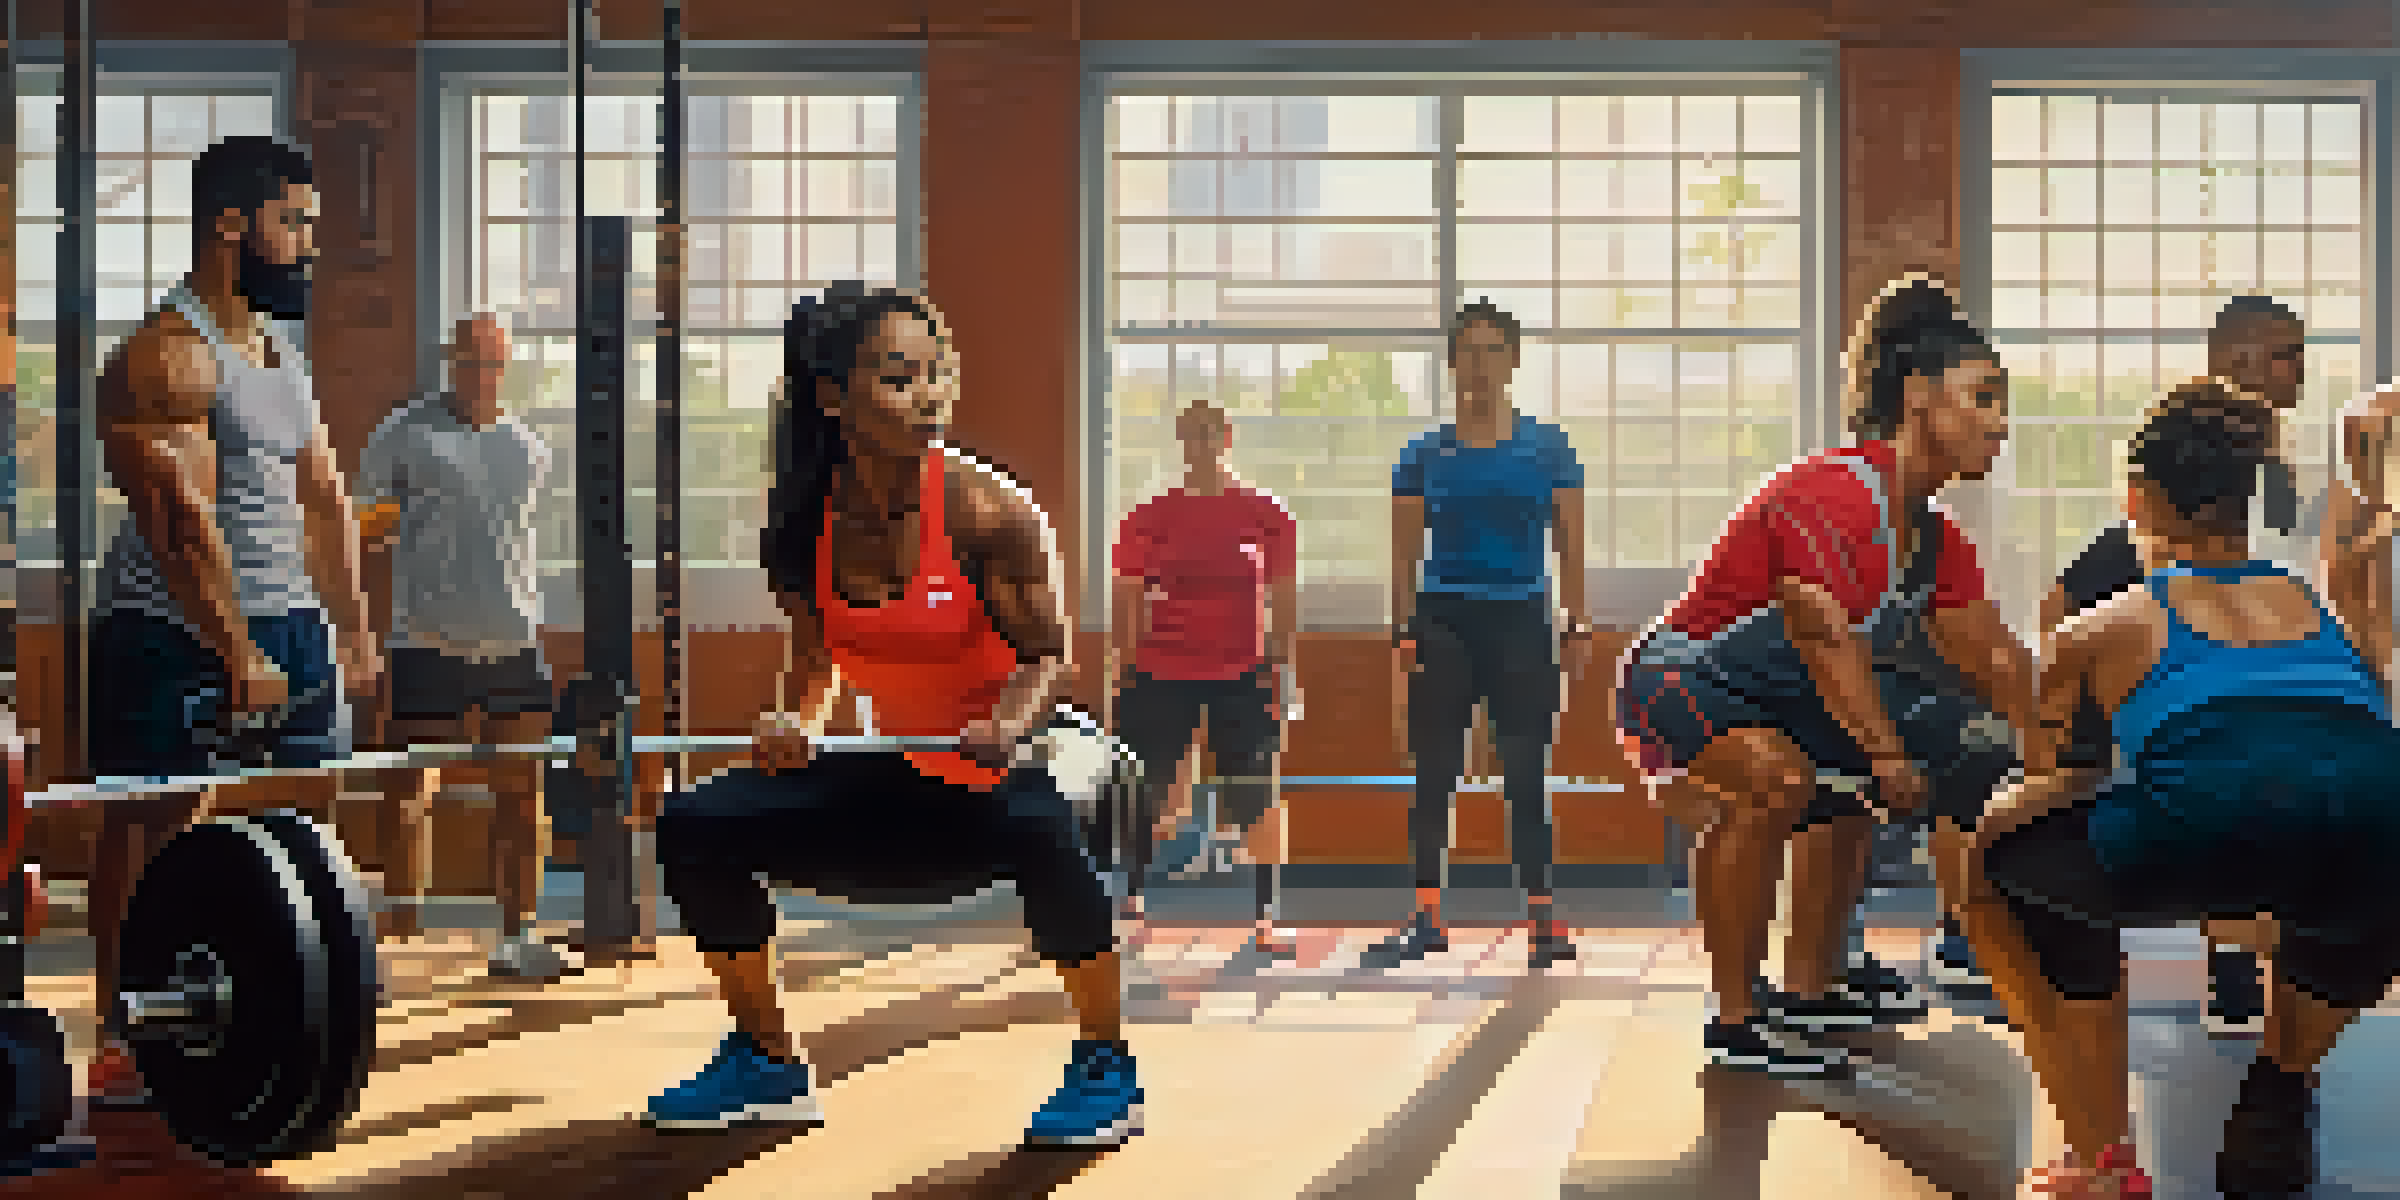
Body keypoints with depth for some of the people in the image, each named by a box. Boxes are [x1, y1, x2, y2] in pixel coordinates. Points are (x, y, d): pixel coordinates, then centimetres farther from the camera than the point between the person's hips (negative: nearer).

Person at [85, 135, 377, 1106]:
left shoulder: (283, 354, 16)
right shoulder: (165, 354, -13)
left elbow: (324, 500, 18)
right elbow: (179, 516, -21)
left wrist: (355, 628, 12)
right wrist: (239, 656, -25)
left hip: (286, 624, 9)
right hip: (174, 634, -9)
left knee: (304, 823, 7)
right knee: (148, 828, -3)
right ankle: (122, 1046, 4)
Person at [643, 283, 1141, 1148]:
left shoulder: (985, 509, -19)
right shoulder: (806, 522, -6)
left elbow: (1047, 652, -15)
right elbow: (818, 650, 7)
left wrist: (1004, 727, -34)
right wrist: (798, 721, -13)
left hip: (1007, 764, -6)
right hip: (898, 775, 6)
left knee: (1042, 834, -41)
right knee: (695, 826, -2)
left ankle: (1108, 1075, -18)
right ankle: (766, 1067, 14)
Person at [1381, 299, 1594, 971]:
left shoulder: (1548, 449, 4)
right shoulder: (1426, 454, 4)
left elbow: (1571, 546, 4)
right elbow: (1405, 554, 4)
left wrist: (1578, 629, -3)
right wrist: (1403, 634, -5)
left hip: (1521, 623, 0)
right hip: (1444, 620, 1)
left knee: (1527, 777, 1)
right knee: (1433, 776, 1)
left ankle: (1544, 921, 7)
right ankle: (1426, 919, 7)